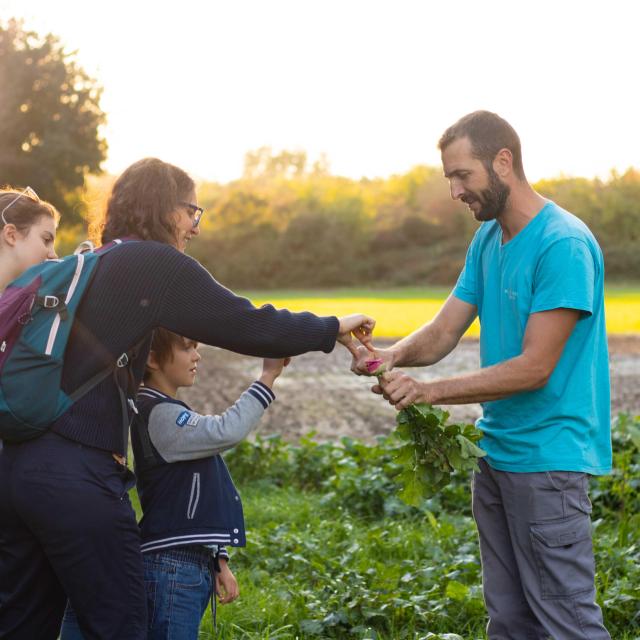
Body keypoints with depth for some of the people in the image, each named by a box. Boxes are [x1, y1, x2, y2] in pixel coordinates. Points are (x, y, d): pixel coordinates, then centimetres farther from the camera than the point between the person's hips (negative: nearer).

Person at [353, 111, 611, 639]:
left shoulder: (564, 245, -18)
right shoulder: (487, 238, 10)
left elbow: (534, 368, -21)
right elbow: (444, 332, 8)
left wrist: (430, 391, -22)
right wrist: (393, 354, -14)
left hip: (547, 457, -9)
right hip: (498, 452, 9)